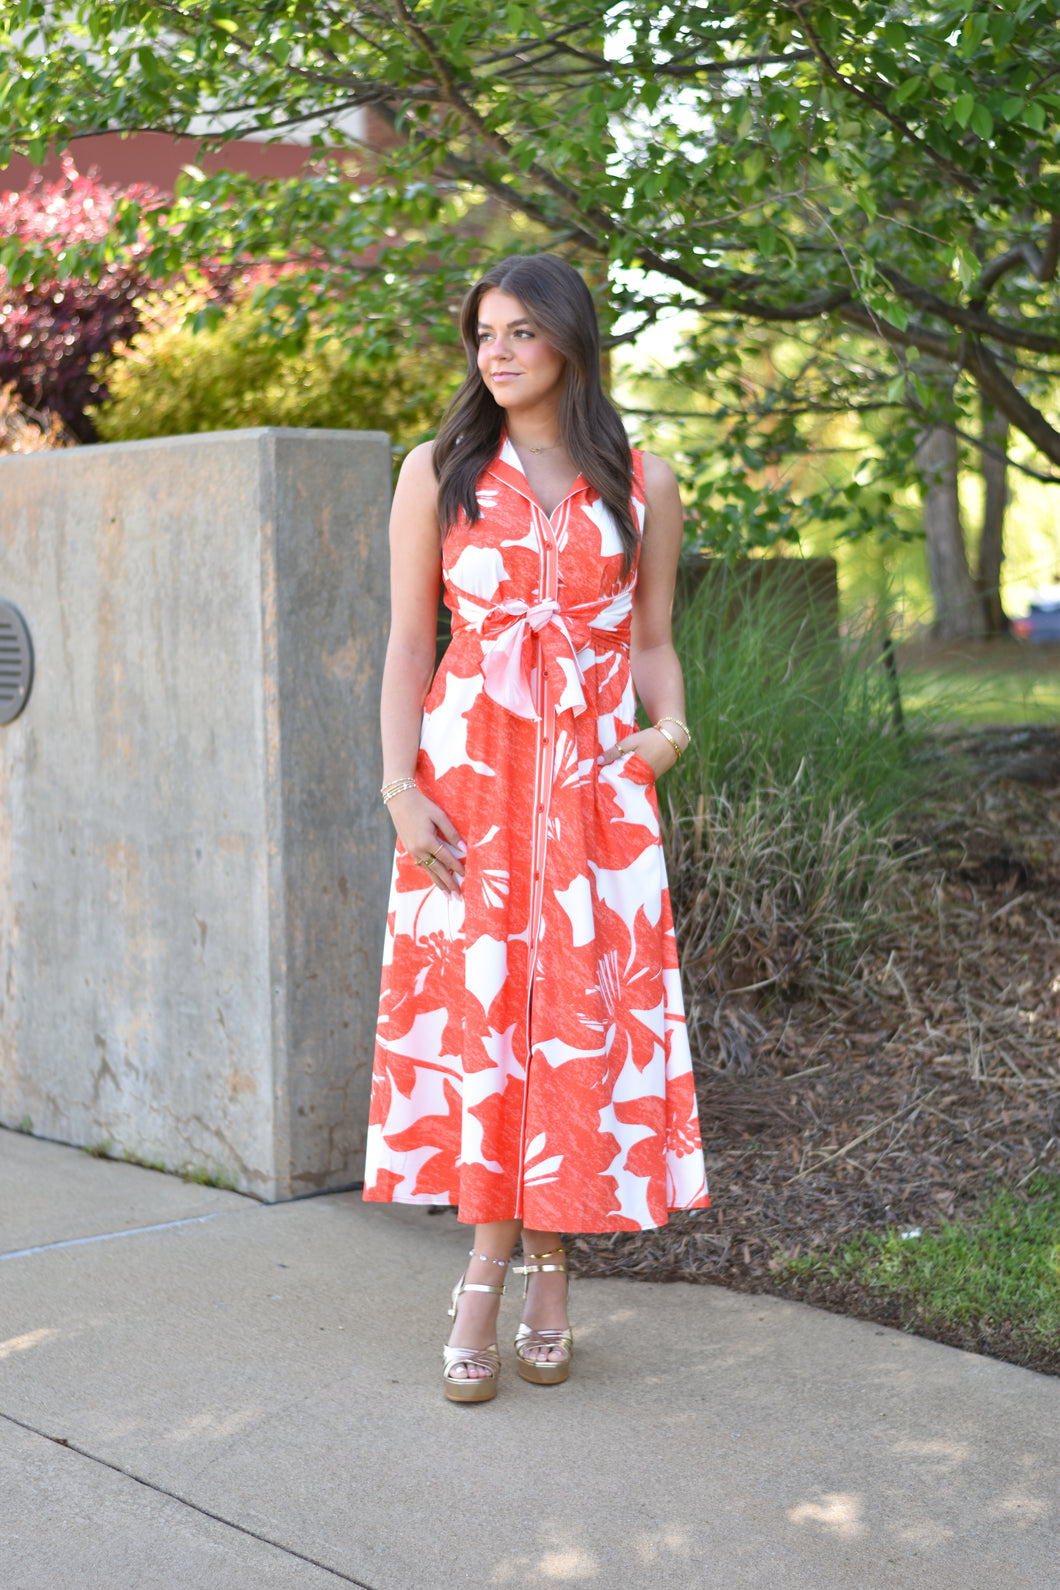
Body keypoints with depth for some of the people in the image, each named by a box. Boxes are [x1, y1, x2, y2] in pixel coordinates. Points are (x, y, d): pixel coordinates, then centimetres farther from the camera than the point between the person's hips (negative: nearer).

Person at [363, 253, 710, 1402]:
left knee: (578, 1009, -1)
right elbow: (409, 640, 3)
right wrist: (400, 788, -7)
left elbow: (652, 642, 13)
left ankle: (549, 1266, 10)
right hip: (467, 773, -1)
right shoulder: (439, 473, 6)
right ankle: (488, 1266, 6)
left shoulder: (642, 486, 8)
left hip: (594, 779, 1)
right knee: (476, 1000, -4)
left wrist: (669, 729, -7)